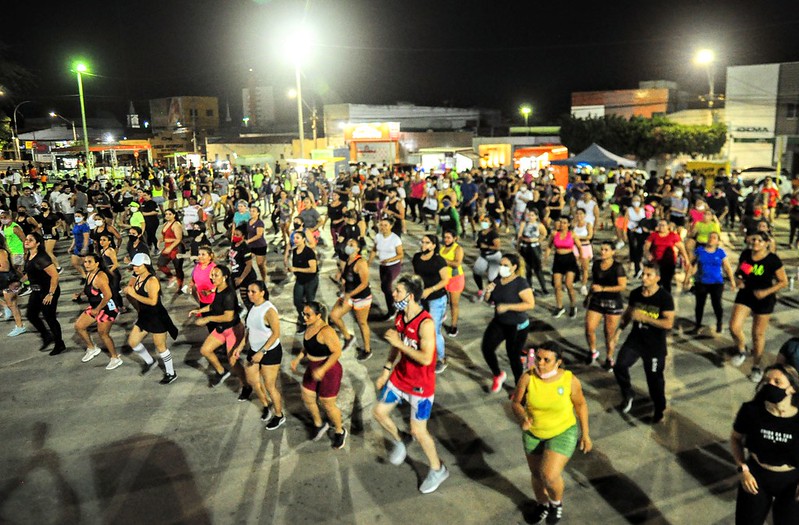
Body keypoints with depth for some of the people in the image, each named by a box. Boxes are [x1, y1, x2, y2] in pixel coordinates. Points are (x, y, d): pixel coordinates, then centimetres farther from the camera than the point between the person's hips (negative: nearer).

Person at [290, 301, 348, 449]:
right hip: (313, 370, 8)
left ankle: (340, 431, 32)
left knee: (327, 404, 6)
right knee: (307, 399, 18)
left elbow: (337, 352, -29)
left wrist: (322, 369, -34)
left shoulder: (326, 331, -27)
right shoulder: (309, 327, -1)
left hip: (329, 372, -8)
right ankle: (319, 424, 45)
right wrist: (298, 358, 3)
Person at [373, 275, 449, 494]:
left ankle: (438, 470, 26)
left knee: (418, 430, 1)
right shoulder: (400, 316, -4)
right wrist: (386, 370, 11)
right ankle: (399, 443, 42)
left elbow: (426, 358, -33)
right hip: (400, 377, 8)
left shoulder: (426, 323, -29)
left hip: (420, 384, -7)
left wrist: (399, 343, -29)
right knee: (379, 412, 14)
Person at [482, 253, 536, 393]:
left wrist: (507, 307, -28)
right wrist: (488, 292, -10)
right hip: (498, 323, 6)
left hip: (517, 326, -5)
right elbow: (489, 300, 13)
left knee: (513, 356, 3)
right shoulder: (497, 280, 1)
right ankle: (498, 375, 19)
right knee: (486, 347, -9)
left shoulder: (520, 283, -17)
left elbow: (530, 304, -24)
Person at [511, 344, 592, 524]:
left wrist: (585, 433, -1)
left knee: (549, 475, -13)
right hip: (534, 433, 3)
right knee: (537, 473, 18)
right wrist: (522, 418, -29)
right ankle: (542, 504, 47)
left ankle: (556, 501, 21)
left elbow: (580, 404, -7)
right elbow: (515, 402, -10)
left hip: (563, 432, -2)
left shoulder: (570, 380, -23)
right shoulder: (527, 377, -21)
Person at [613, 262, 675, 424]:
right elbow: (628, 312, 15)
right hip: (635, 338, 4)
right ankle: (627, 395, 16)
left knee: (654, 377, 7)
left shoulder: (665, 297, -16)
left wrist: (644, 317, -28)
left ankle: (659, 409, 32)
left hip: (655, 345, -4)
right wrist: (620, 328, 0)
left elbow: (669, 323, -22)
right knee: (619, 366, -11)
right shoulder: (635, 293, -1)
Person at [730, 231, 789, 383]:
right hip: (745, 294, 3)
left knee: (758, 334, 8)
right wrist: (737, 280, -9)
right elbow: (738, 272, 13)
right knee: (734, 326, -13)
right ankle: (742, 351, 18)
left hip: (764, 299, -3)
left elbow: (784, 282, -8)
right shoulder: (745, 254, -3)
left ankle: (756, 367, 26)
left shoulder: (773, 260, -15)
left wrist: (766, 292, -21)